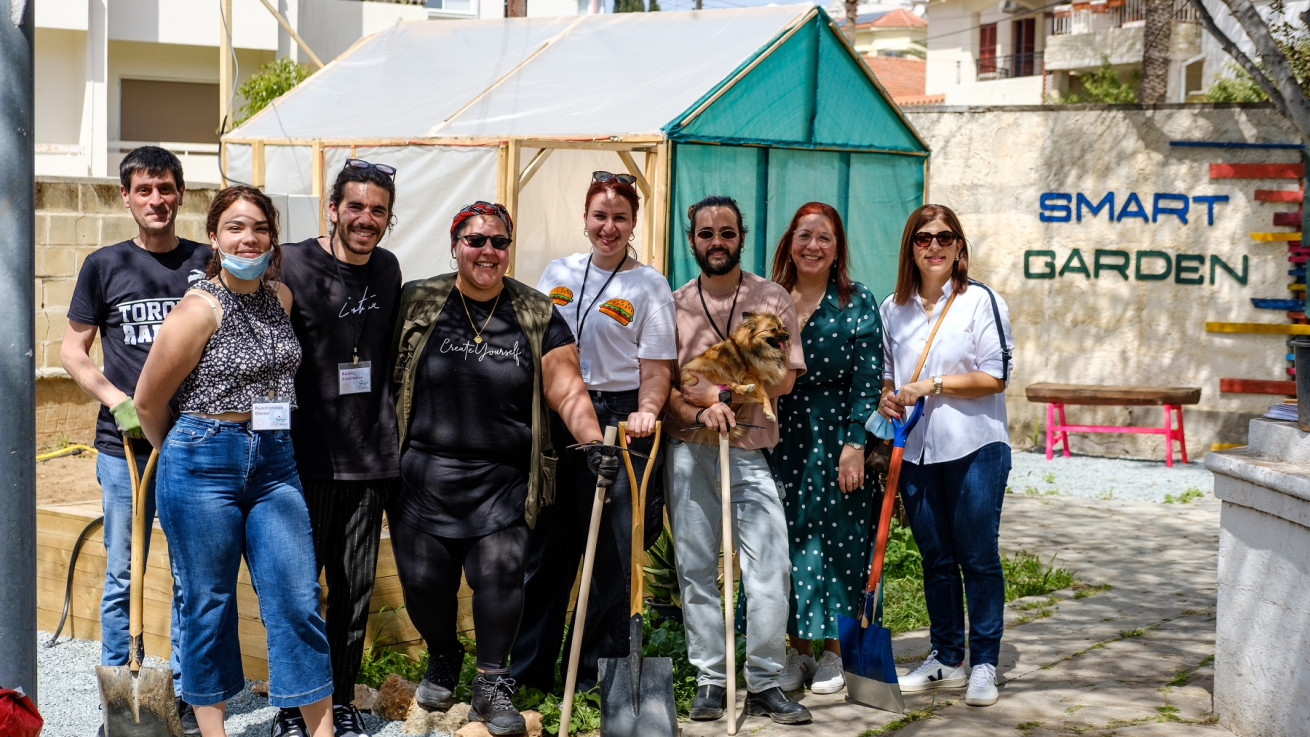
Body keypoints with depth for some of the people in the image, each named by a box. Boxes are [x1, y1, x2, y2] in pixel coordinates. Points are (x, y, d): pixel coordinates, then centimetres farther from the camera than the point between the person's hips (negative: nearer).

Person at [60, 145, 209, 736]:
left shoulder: (207, 263, 6)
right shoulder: (105, 265, 5)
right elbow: (72, 349, 8)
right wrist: (117, 400, -7)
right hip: (123, 444, 0)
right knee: (122, 577, 5)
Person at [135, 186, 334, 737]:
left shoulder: (281, 297, 7)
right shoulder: (201, 308, -11)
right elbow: (148, 402, -4)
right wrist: (183, 453, 10)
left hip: (274, 463, 5)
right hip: (204, 466, -5)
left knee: (298, 603, 3)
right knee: (208, 604, 6)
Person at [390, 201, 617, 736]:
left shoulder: (537, 316, 5)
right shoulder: (416, 304, 3)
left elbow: (567, 391, 1)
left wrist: (593, 443, -14)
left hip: (502, 480, 0)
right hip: (425, 475, 0)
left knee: (500, 569, -14)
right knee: (423, 580, 1)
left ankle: (490, 686, 4)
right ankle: (443, 658, 32)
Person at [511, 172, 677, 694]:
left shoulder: (648, 285, 1)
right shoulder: (558, 273, 12)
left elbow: (656, 366, -5)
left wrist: (645, 411, -22)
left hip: (615, 421, -3)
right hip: (553, 418, 4)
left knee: (610, 553, 0)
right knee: (544, 547, 7)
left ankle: (595, 680, 13)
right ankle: (525, 670, 17)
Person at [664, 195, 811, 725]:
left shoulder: (773, 299, 8)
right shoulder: (674, 304, 10)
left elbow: (785, 378, 1)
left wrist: (725, 395, -10)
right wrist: (698, 414, -13)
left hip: (751, 451, -1)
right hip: (688, 452, 1)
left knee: (771, 570, -7)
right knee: (696, 569, 4)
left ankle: (764, 685, 3)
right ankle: (710, 680, 13)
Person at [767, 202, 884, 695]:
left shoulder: (858, 303, -1)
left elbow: (867, 380, -5)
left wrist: (855, 443, -12)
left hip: (837, 437, -3)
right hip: (781, 438, 3)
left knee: (835, 542, 2)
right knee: (786, 541, 6)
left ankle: (834, 653, 14)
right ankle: (796, 651, 18)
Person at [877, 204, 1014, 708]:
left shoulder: (981, 301, -4)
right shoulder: (893, 308, 10)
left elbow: (995, 377, -8)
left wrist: (933, 386, -14)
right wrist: (886, 398, 0)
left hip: (975, 448, -4)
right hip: (915, 449, 4)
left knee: (978, 557, 0)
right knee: (935, 559, 12)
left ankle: (984, 665, 10)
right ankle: (946, 660, 23)